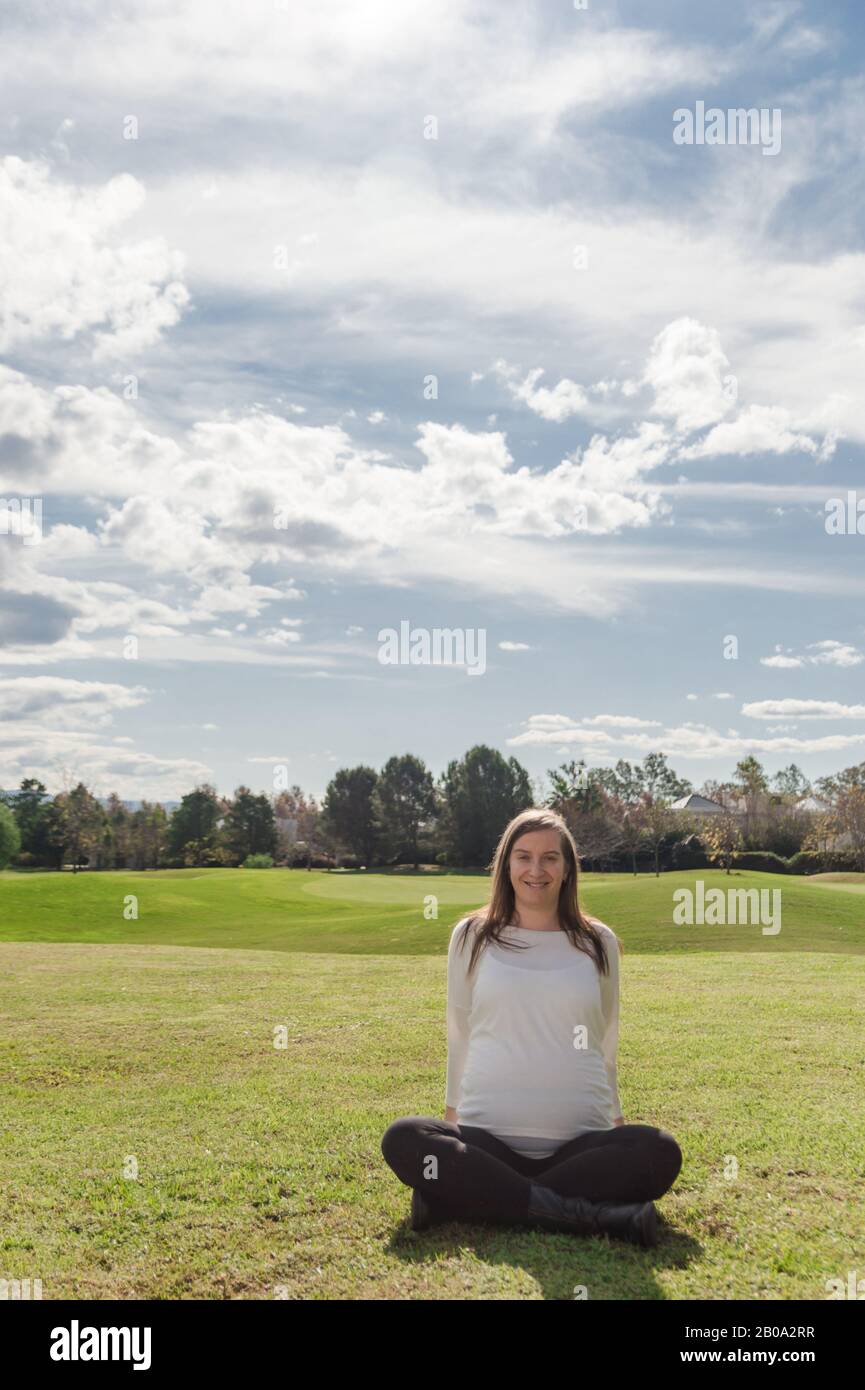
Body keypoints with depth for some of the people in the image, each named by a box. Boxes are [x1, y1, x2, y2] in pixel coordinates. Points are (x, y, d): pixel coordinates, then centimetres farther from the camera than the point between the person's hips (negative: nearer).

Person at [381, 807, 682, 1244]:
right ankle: (590, 1215, -31)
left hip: (580, 1140, 1)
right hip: (486, 1137, -1)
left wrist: (613, 1112, 20)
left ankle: (456, 1201, -26)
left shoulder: (598, 942, 9)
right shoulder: (472, 936, 7)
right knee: (402, 1140, -29)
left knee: (660, 1152, -29)